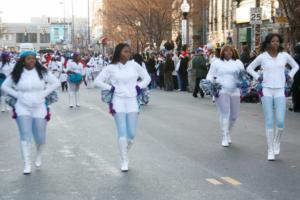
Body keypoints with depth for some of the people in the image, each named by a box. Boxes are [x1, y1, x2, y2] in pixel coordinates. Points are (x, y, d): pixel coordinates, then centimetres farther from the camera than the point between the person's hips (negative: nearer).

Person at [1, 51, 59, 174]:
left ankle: (39, 155, 38)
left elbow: (56, 83, 5)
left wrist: (44, 93, -2)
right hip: (23, 108, -1)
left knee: (40, 138, 6)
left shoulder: (42, 72, -2)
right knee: (25, 136, -10)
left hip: (39, 108, 1)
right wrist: (17, 95, -3)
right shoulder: (16, 74, -1)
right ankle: (27, 164, -4)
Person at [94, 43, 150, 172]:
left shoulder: (134, 65, 4)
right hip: (118, 102, -2)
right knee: (122, 133, -5)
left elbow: (147, 77, 14)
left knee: (132, 134, 3)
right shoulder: (111, 68, -2)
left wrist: (139, 86, 1)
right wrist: (110, 88, -4)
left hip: (132, 101, 2)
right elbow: (98, 81, 3)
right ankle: (124, 161, 8)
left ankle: (124, 152, 31)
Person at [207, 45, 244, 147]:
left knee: (234, 115, 6)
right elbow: (210, 76, 10)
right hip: (221, 91, -3)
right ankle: (225, 137, -3)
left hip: (235, 92, 3)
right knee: (224, 114, -8)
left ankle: (228, 132, 31)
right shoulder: (216, 63, 8)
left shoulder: (238, 63, 13)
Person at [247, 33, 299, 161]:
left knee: (280, 122, -8)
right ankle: (270, 150, 7)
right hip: (266, 91, -1)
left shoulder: (284, 55, 3)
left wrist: (290, 76, 6)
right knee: (269, 122, -1)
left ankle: (277, 141, 23)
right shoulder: (262, 57, 0)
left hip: (280, 91, 1)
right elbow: (249, 68, 11)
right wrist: (258, 77, 0)